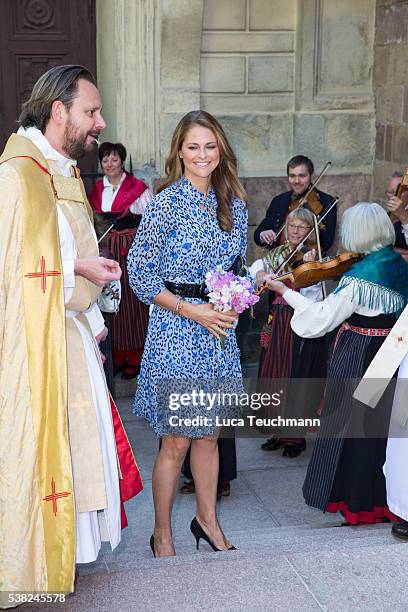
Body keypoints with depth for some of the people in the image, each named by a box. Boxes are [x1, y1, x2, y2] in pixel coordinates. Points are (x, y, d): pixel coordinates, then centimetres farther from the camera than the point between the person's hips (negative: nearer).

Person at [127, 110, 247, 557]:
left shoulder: (233, 204, 8)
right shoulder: (166, 202, -10)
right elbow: (139, 272, -11)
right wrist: (191, 310, -16)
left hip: (219, 330, 5)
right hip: (175, 329, -5)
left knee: (209, 434, 15)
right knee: (176, 440, 1)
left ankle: (207, 520, 33)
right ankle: (162, 534, 19)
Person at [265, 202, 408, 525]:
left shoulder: (360, 276, -21)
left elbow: (320, 318, -19)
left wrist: (285, 291, -11)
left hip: (357, 358, -7)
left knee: (352, 426, 7)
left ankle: (355, 501, 17)